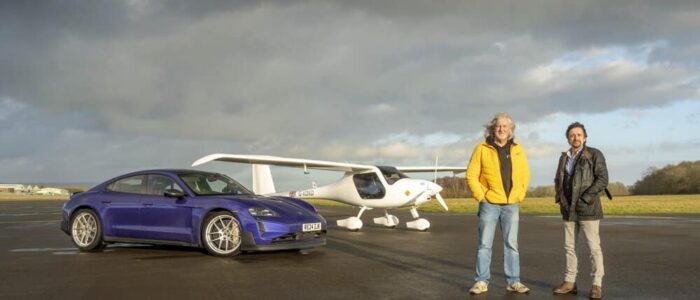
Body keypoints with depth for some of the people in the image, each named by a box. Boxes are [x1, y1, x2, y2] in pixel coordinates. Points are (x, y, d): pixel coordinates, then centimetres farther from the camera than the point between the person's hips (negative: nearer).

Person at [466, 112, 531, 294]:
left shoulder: (517, 149, 6)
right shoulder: (482, 149, -4)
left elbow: (525, 174, 12)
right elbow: (471, 175, -4)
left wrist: (520, 195, 2)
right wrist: (481, 196, -9)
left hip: (511, 205, 3)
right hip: (489, 204, -3)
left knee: (511, 245, 8)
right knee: (484, 244, 1)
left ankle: (513, 282, 15)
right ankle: (481, 282, 8)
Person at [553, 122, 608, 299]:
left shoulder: (594, 155, -4)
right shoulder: (564, 158, 13)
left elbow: (603, 179, -11)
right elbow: (558, 180, 24)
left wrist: (585, 198, -16)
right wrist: (560, 198, 9)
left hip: (587, 208, -6)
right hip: (569, 210, 6)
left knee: (594, 247, -3)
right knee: (569, 246, 9)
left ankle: (597, 285, 2)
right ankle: (570, 282, 16)